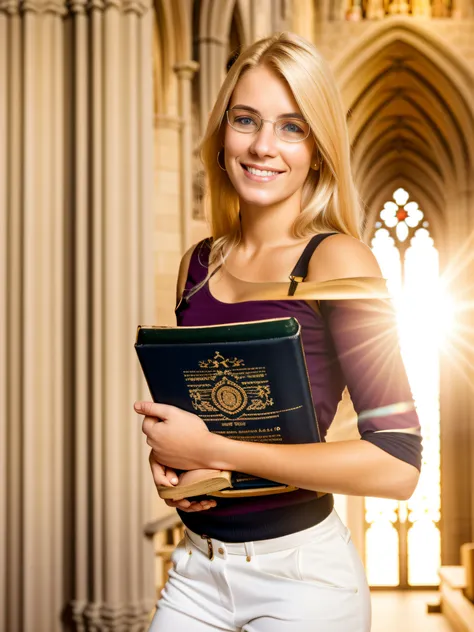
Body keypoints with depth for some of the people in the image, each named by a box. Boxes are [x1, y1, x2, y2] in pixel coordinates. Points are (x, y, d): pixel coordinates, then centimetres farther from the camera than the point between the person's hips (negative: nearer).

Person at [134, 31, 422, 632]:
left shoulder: (336, 260, -14)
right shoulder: (198, 264, 3)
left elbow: (397, 465, -21)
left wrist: (211, 451, -19)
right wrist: (165, 451, -4)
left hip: (301, 575, -5)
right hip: (197, 567, 5)